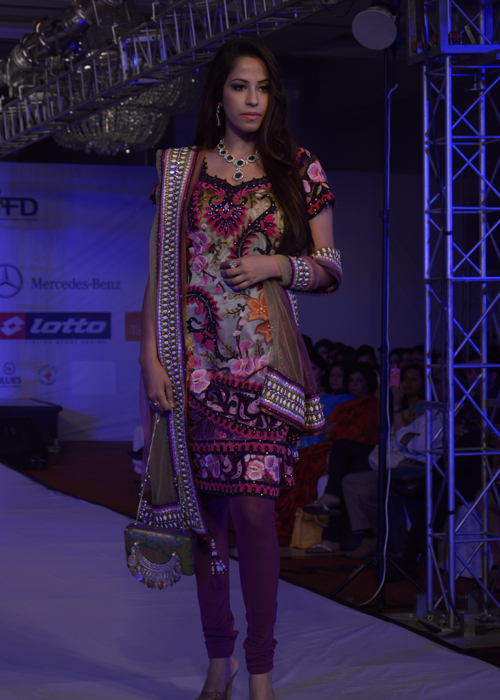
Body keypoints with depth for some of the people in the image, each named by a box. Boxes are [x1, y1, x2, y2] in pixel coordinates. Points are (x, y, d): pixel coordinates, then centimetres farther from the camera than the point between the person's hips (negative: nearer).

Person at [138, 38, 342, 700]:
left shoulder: (298, 170, 7)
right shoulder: (179, 170, 9)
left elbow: (330, 270, 10)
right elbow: (159, 272, 7)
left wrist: (281, 265, -10)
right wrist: (151, 359, -2)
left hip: (262, 358, -1)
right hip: (195, 359, 2)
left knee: (253, 507, -10)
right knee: (206, 508, 5)